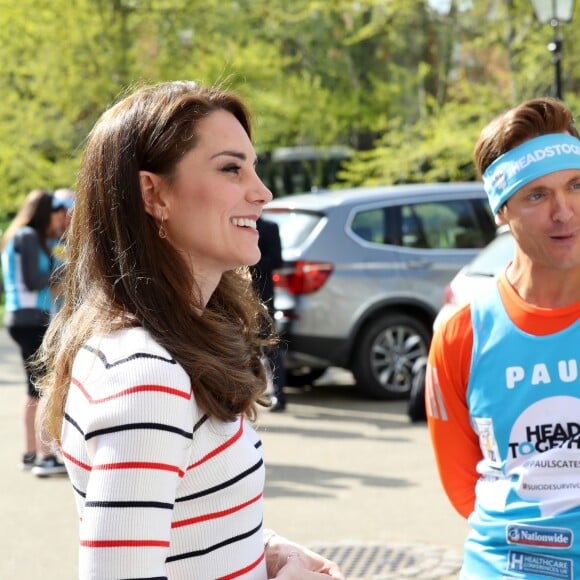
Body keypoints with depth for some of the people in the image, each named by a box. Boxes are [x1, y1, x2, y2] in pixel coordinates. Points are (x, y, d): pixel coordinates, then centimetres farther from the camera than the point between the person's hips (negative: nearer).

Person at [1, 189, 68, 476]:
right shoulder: (28, 237, -11)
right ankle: (45, 457, -13)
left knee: (36, 388, 16)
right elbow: (34, 282, -17)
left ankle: (30, 453, 22)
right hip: (31, 319, -10)